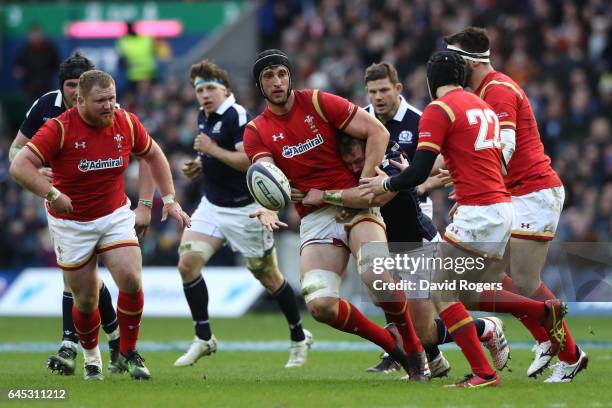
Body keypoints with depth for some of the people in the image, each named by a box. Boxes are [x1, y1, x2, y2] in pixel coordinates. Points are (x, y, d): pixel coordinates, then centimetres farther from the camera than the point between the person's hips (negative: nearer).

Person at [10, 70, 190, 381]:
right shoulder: (60, 129, -20)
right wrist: (52, 194, -37)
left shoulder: (126, 123, -7)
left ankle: (128, 354, 1)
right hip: (70, 223, -3)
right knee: (85, 300, 3)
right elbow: (19, 166, -26)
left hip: (115, 215, 3)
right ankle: (91, 359, 30)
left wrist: (169, 199, 7)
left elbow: (153, 155, 12)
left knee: (131, 280, -17)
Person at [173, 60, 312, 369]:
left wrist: (212, 150, -25)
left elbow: (250, 160, -29)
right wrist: (200, 164, 5)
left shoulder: (238, 117, -19)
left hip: (245, 211, -7)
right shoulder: (204, 116, 8)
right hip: (212, 206, 7)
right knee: (187, 263, -11)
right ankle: (203, 339, 0)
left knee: (268, 277, 6)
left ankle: (299, 338, 26)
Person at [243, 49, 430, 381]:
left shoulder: (318, 103, -2)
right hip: (314, 219, 2)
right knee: (320, 304, -18)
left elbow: (378, 132, -3)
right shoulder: (256, 132, 3)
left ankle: (413, 347, -7)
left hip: (354, 205, -2)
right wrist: (267, 207, -36)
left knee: (375, 272, -31)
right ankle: (390, 343, 6)